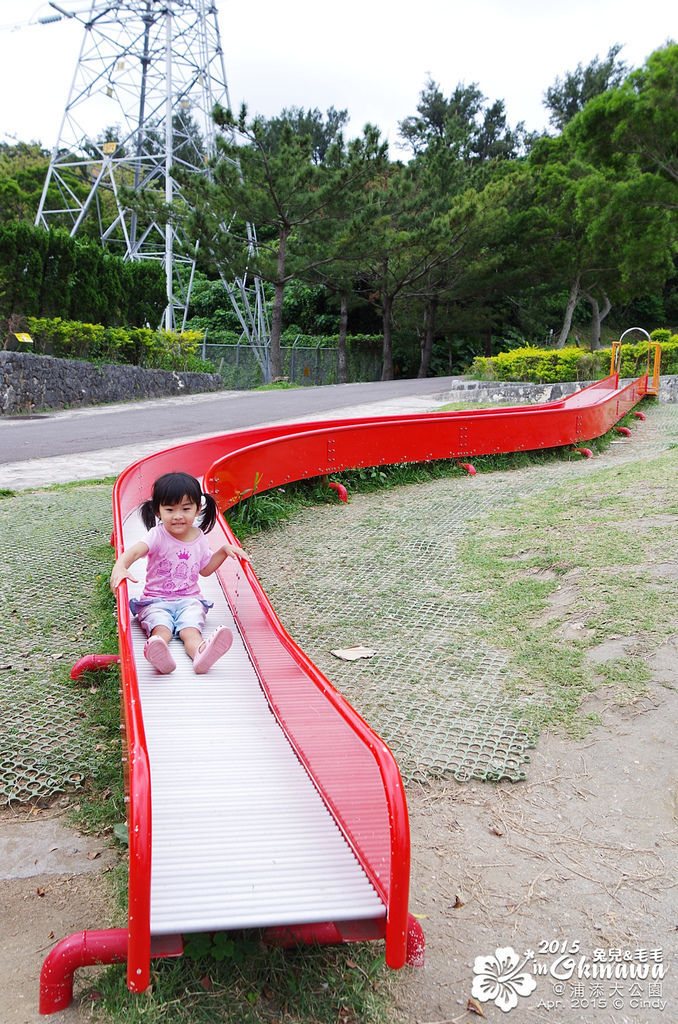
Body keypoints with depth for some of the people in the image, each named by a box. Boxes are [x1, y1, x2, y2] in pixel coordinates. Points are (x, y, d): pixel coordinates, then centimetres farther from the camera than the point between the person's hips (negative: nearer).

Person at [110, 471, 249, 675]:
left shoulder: (199, 537, 8)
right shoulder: (158, 535, -7)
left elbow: (205, 569, 23)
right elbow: (134, 551, -26)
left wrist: (224, 550, 9)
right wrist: (120, 567, -49)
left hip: (189, 599, 2)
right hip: (156, 600, -2)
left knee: (190, 629, -30)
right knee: (161, 629, -33)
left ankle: (200, 654, -62)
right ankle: (160, 656, -65)